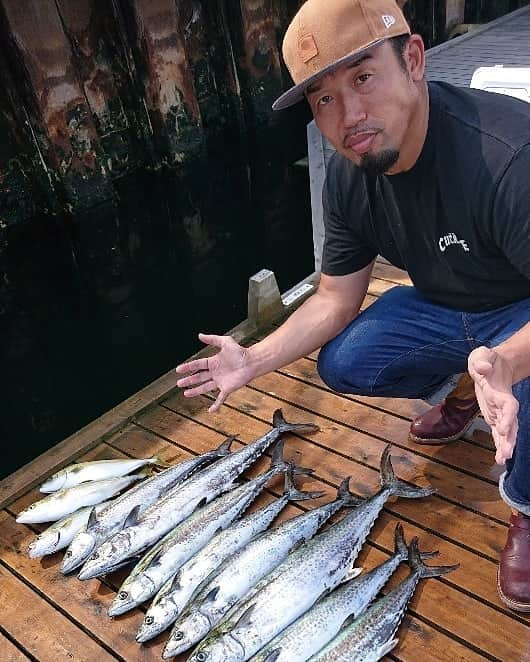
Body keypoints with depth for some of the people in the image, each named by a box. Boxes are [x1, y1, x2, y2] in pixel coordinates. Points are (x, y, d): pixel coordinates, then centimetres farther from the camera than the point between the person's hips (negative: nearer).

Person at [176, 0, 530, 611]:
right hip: (446, 307, 6)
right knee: (340, 363, -8)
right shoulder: (348, 177, -12)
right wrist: (254, 361, -16)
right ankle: (460, 387, 20)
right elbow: (335, 300, -4)